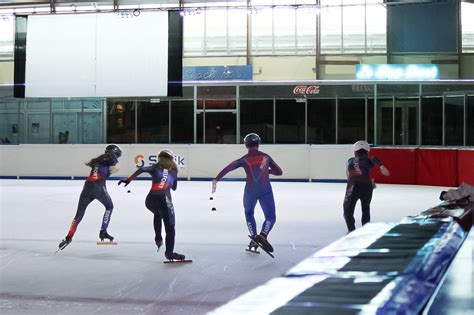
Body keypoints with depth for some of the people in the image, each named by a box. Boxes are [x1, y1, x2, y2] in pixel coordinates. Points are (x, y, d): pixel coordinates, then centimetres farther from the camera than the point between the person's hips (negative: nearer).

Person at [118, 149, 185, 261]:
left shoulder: (156, 168, 17)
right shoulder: (173, 170, 20)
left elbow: (141, 169, -2)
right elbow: (174, 188, 33)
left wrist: (128, 180, 0)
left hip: (150, 199, 2)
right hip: (164, 199, -2)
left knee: (157, 214, 36)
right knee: (170, 227, 0)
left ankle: (158, 238, 27)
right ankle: (169, 252, -12)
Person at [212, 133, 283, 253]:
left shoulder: (244, 159, 7)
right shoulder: (266, 157, 11)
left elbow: (228, 168, -6)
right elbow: (279, 172, 19)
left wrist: (216, 180, -9)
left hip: (250, 191, 1)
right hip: (265, 191, -1)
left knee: (249, 213, 26)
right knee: (270, 217, 6)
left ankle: (254, 239, 17)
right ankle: (263, 235, -22)